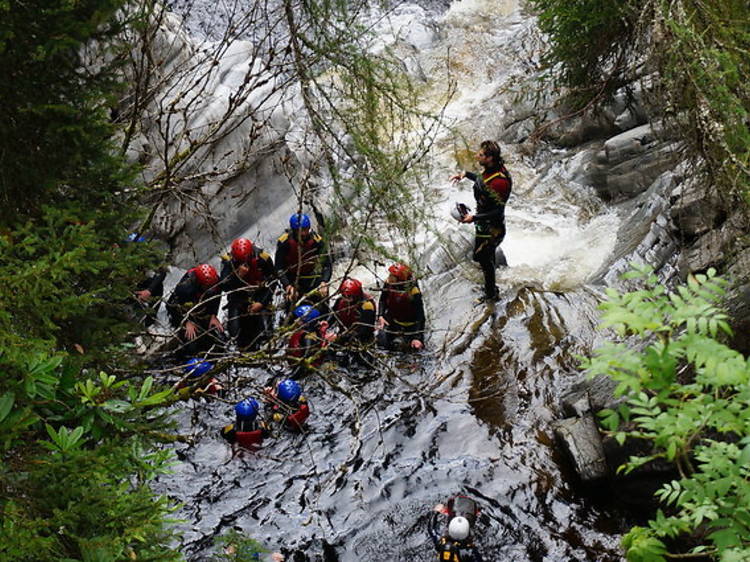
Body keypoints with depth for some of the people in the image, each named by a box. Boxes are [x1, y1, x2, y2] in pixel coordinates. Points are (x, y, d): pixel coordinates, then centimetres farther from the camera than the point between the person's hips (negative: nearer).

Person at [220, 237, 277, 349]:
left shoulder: (263, 259, -17)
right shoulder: (228, 261, -17)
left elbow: (272, 282, -4)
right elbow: (224, 287, -23)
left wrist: (261, 302, -11)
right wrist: (238, 274, -39)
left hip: (259, 298, 0)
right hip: (237, 298, 0)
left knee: (262, 328, -15)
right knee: (234, 330, -11)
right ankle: (243, 350, 19)